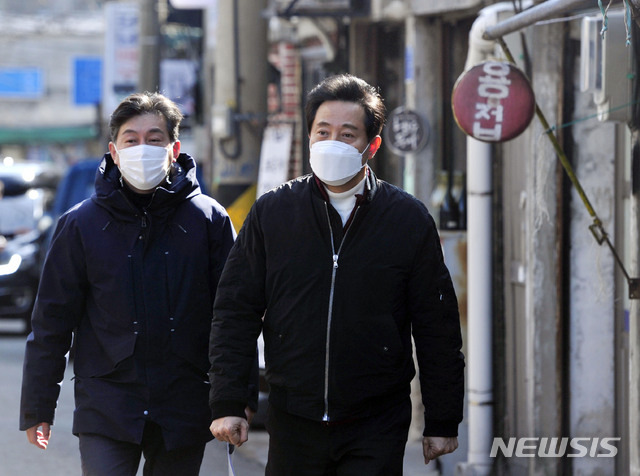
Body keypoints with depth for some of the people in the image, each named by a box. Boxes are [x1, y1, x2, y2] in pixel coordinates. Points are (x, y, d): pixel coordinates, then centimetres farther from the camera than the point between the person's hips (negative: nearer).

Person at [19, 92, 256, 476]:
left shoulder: (209, 220, 3)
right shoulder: (82, 225, 2)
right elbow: (53, 321, 6)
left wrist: (240, 400, 1)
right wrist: (37, 408, 5)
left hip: (184, 411, 1)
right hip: (106, 412, -1)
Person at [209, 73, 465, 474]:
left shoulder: (410, 220, 0)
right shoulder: (271, 213, 3)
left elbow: (438, 328, 4)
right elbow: (235, 311, 5)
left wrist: (442, 422, 3)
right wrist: (227, 403, -3)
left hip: (378, 426, -1)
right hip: (293, 422, 1)